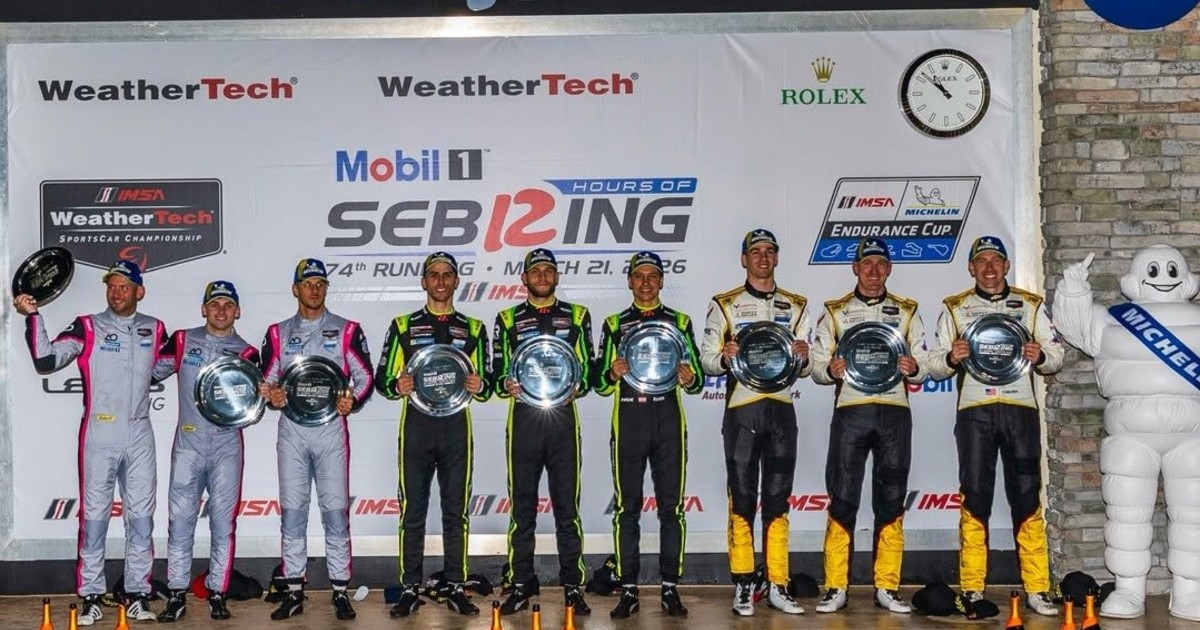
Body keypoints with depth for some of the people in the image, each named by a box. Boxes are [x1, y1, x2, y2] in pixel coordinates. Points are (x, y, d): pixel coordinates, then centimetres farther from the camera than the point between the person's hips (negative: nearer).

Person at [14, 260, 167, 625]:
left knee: (141, 517, 6)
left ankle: (138, 594, 14)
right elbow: (45, 360, -15)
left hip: (139, 436, 3)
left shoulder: (154, 330, 8)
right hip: (99, 436, -3)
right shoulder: (88, 328, -3)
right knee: (94, 516, 1)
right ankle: (91, 596, 10)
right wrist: (32, 317, -24)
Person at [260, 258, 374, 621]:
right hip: (291, 430, 2)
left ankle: (340, 591, 5)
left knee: (335, 510, -2)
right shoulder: (278, 333, 12)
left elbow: (365, 376, 5)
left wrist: (352, 401, -15)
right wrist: (271, 396, -11)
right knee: (292, 511, 3)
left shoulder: (346, 330, 6)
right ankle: (294, 592, 10)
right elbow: (266, 380, 12)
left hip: (331, 429, -2)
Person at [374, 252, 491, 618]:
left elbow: (485, 387, 11)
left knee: (456, 511, 4)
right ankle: (410, 588, 8)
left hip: (456, 426, 1)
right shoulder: (403, 326, 9)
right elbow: (382, 379, 7)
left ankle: (456, 588, 10)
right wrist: (397, 386, -16)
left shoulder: (473, 329, 11)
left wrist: (479, 387, -12)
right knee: (412, 511, 1)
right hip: (416, 426, -1)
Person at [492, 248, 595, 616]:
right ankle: (521, 585, 12)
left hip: (563, 418, 0)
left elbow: (589, 369, 9)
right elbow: (496, 372, 8)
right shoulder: (508, 320, 10)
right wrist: (507, 385, -14)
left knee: (567, 506, 1)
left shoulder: (577, 317, 10)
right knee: (522, 506, 4)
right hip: (523, 420, 0)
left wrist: (576, 387, -11)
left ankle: (573, 587, 7)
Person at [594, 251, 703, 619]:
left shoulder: (679, 322, 11)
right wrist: (612, 374, -14)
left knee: (671, 506, 1)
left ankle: (670, 588, 8)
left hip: (668, 422, 0)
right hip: (628, 421, 0)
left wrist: (689, 379, -14)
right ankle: (628, 590, 6)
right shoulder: (614, 324, 11)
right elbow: (599, 383, 8)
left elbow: (698, 381, 9)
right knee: (627, 508, 1)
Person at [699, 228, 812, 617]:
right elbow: (706, 360, 3)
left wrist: (803, 358, -9)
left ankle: (777, 586, 10)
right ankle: (743, 587, 5)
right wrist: (724, 358, -18)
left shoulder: (796, 306, 14)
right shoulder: (725, 305, 6)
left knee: (777, 501, 5)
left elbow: (806, 368, 14)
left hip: (781, 409, 2)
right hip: (742, 409, -2)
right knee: (742, 500, -1)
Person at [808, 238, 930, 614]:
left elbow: (923, 367, 11)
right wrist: (830, 370, -14)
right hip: (850, 411, -1)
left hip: (894, 412, 1)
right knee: (842, 501, -4)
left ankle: (887, 588, 10)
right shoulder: (835, 313, 11)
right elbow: (816, 365, 8)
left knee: (891, 503, 3)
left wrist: (913, 368, -11)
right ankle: (836, 588, 2)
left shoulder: (907, 312, 14)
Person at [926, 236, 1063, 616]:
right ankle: (971, 589, 5)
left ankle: (1037, 589, 4)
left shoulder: (1031, 306, 14)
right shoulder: (955, 309, 12)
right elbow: (935, 366, 9)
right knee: (974, 499, 0)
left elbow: (1057, 355, 12)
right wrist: (950, 358, -13)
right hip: (974, 411, 0)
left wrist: (1041, 356, -10)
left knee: (1027, 499, -1)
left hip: (1020, 409, 0)